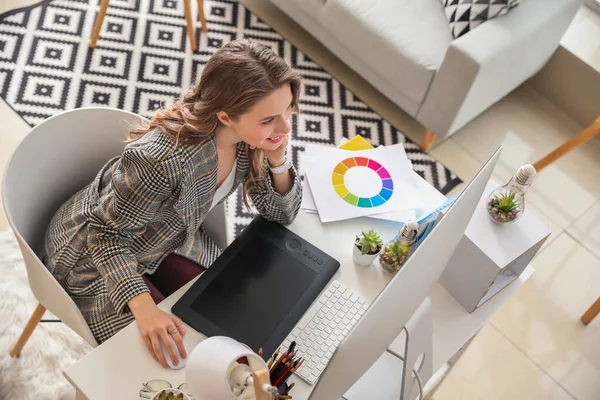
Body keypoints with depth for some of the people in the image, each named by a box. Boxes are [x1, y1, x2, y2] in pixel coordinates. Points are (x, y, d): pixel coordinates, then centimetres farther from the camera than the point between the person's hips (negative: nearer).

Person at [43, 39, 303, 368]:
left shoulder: (250, 136, -19)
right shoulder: (162, 159, -41)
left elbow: (281, 215, -9)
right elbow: (105, 231, -26)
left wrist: (278, 161, -28)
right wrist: (143, 306, -38)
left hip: (167, 240, 6)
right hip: (96, 253, -5)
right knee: (169, 358, -11)